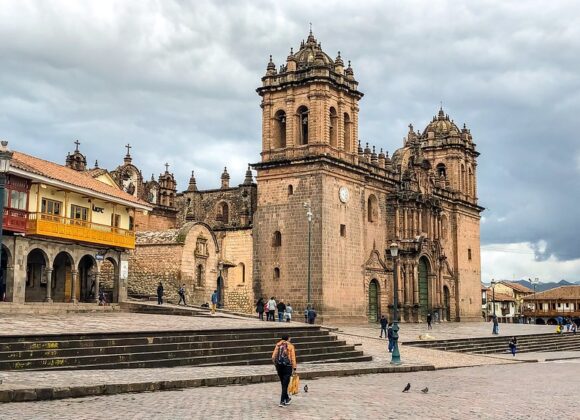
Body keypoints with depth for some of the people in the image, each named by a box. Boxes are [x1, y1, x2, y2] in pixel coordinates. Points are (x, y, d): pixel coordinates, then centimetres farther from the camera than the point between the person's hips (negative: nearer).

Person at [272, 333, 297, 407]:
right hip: (287, 366, -4)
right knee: (285, 384, -1)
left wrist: (276, 364, 15)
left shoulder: (278, 345, 5)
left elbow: (273, 357, 1)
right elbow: (293, 358, -8)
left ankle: (286, 398, 32)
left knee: (283, 384, 18)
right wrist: (294, 368, -3)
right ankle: (282, 401, -6)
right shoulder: (290, 346, -4)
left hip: (279, 366, 4)